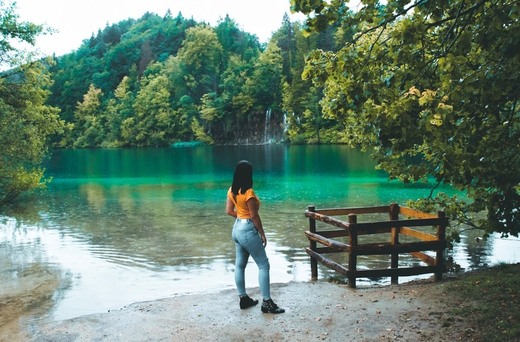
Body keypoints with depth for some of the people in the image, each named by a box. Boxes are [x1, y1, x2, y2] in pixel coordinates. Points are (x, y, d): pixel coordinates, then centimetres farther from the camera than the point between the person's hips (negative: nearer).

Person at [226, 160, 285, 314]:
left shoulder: (232, 190, 2)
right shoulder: (248, 192, -22)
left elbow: (229, 211, 8)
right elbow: (254, 216, -18)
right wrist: (262, 234, -9)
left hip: (237, 228, 9)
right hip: (248, 230, -9)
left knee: (240, 264, 14)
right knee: (263, 265, -1)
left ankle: (243, 298, 25)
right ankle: (267, 302, 1)